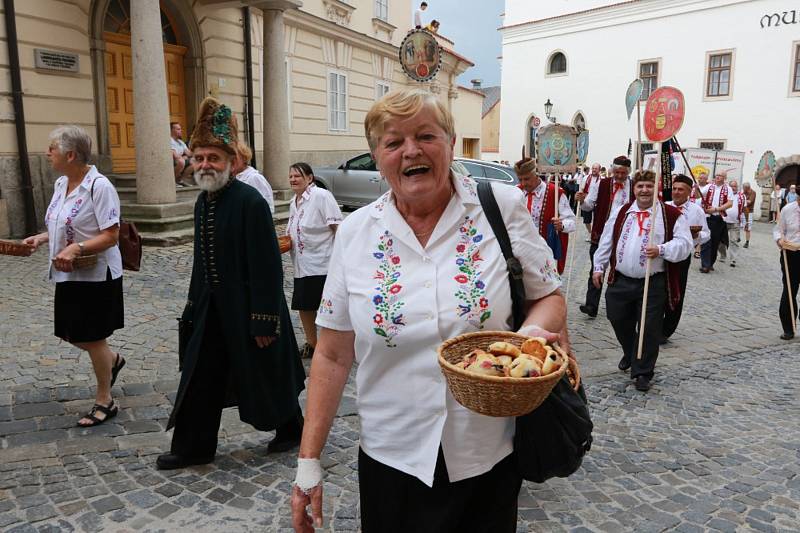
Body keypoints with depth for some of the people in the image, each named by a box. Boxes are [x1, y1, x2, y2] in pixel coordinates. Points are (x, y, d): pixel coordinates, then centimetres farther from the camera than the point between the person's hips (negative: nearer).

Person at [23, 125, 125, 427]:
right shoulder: (60, 184, 7)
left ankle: (104, 402, 21)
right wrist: (42, 238, 2)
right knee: (69, 334, 16)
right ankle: (113, 360, 42)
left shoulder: (99, 186, -19)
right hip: (68, 275, 8)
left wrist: (76, 249, -32)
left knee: (93, 337, 3)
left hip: (96, 275, -8)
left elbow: (111, 235, -22)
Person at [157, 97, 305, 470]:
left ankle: (292, 429, 34)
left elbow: (266, 267, -21)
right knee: (200, 377, 12)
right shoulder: (203, 202, 6)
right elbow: (202, 259, 15)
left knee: (265, 376, 10)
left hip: (246, 310, -7)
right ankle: (192, 448, 27)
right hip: (212, 309, 8)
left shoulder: (251, 201, -19)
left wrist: (264, 321, -20)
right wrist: (195, 302, 16)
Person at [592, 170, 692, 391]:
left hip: (653, 284, -4)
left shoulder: (672, 214, -3)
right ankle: (629, 354, 42)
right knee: (619, 321, 14)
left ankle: (642, 372, 15)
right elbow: (607, 241, 13)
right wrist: (599, 267, 11)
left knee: (649, 329, 0)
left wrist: (661, 250, -25)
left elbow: (684, 244, -9)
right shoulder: (621, 212, 10)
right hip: (620, 280, 4)